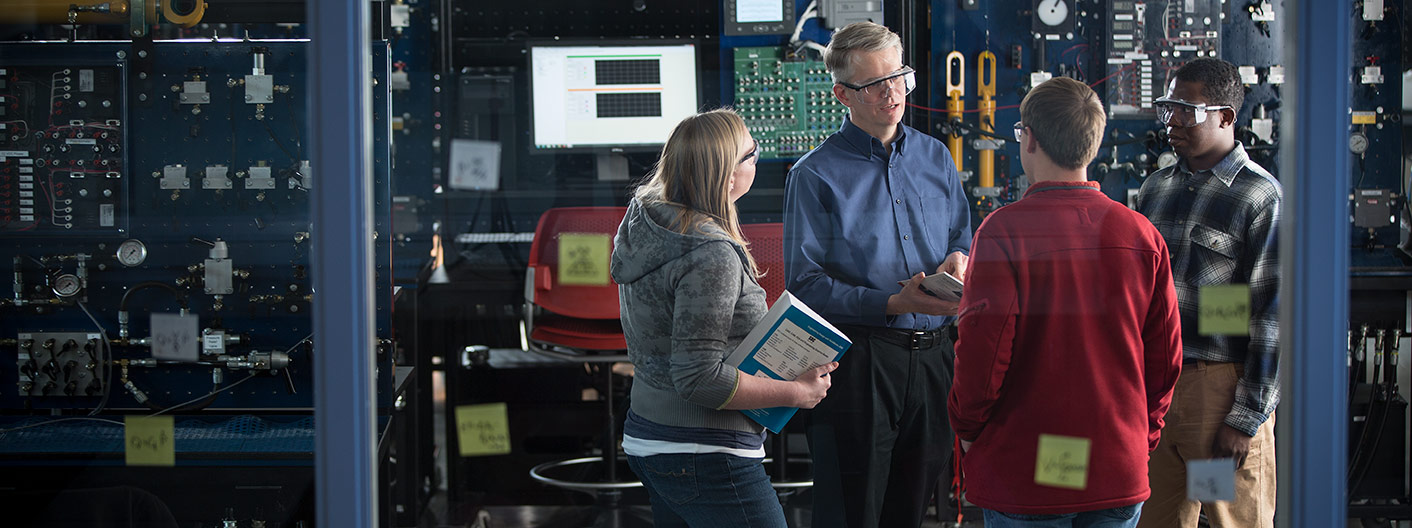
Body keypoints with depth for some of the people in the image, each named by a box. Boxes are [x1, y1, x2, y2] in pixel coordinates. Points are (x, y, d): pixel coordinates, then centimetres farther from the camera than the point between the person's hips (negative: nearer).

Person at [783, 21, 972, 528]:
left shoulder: (935, 156, 12)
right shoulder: (814, 175, -5)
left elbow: (963, 236, 22)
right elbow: (805, 284, -11)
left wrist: (958, 258, -3)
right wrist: (892, 303, -21)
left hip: (932, 357, 5)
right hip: (857, 365, -5)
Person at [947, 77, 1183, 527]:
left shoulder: (1003, 231, -13)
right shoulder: (1142, 235, 0)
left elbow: (982, 351, -14)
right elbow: (1167, 357, 5)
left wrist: (967, 428, 3)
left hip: (1024, 475, -4)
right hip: (1121, 474, 4)